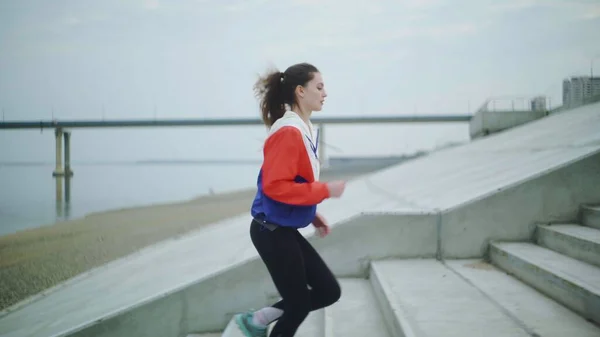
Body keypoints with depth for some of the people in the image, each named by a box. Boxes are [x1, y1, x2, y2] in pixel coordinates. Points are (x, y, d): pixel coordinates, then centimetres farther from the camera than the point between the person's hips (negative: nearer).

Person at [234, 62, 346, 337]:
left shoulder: (304, 130, 9)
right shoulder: (288, 132, -20)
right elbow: (275, 186, -26)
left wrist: (312, 214, 12)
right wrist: (325, 191, -20)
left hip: (286, 230, 9)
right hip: (273, 232, -9)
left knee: (329, 291, 12)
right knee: (298, 303, 3)